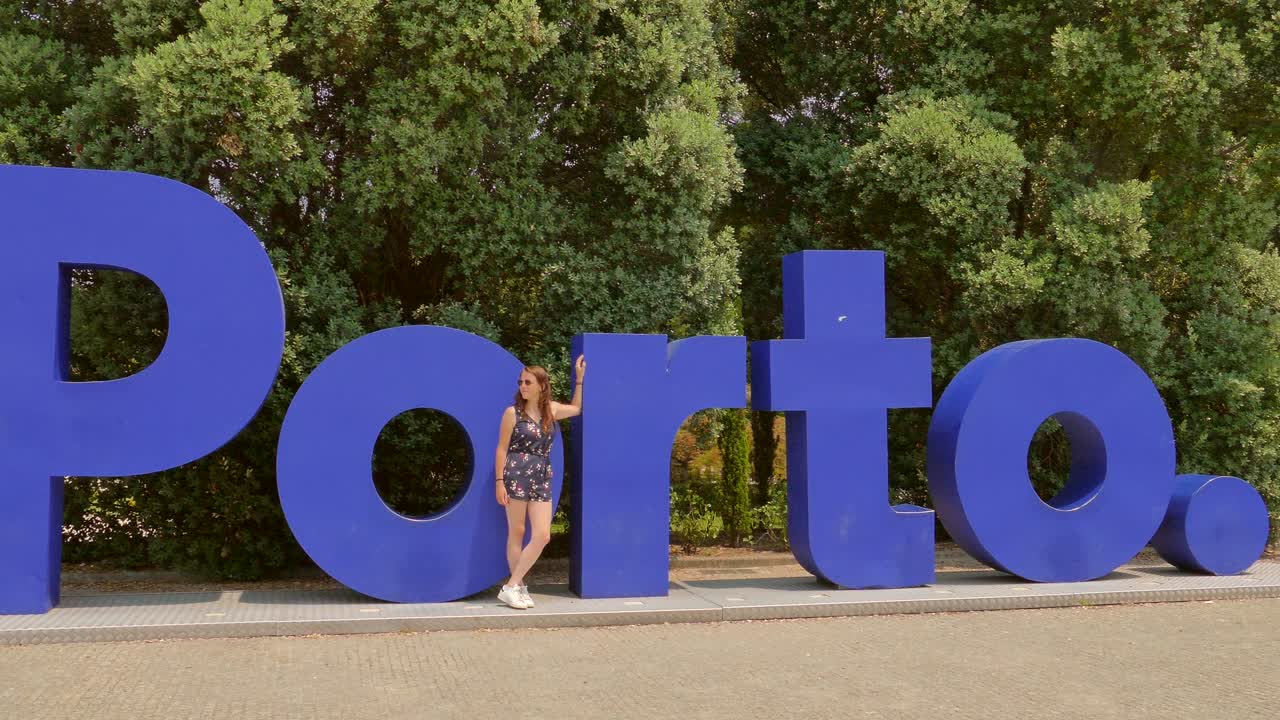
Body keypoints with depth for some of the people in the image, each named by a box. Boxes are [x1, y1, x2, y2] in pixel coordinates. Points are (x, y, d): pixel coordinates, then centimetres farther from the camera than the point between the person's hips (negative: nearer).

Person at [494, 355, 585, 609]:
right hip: (516, 476, -4)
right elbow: (502, 449, -3)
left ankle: (512, 586, -1)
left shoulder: (551, 409, 7)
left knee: (542, 536, -6)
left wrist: (579, 377, 21)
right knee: (516, 534, 0)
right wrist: (499, 482, -9)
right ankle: (518, 587, 6)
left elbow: (576, 409, 27)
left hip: (542, 479, 4)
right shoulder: (513, 412, -4)